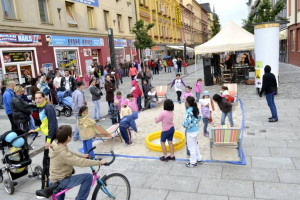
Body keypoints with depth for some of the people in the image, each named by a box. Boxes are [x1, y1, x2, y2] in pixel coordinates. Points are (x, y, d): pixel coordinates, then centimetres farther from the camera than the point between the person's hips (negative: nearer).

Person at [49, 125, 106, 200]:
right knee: (88, 177, -15)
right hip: (61, 182, -10)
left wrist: (82, 156, 18)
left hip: (55, 180, 10)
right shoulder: (62, 153, -32)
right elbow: (81, 162, -33)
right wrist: (100, 162, -26)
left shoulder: (56, 144, -4)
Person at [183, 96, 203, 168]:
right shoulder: (196, 109, -1)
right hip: (196, 130, 8)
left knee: (191, 147, 8)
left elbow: (187, 123, -28)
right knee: (195, 145, 25)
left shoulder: (189, 111, -26)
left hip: (191, 132, -8)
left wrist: (184, 125, -7)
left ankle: (193, 162, 22)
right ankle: (199, 159, 38)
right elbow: (199, 118, 10)